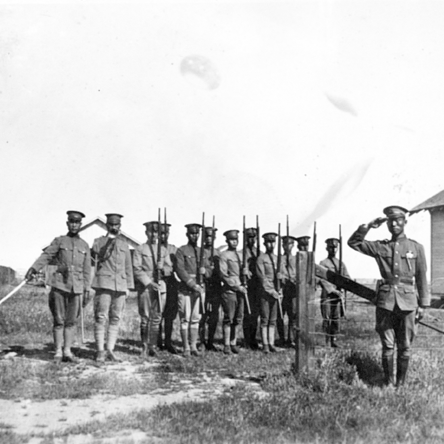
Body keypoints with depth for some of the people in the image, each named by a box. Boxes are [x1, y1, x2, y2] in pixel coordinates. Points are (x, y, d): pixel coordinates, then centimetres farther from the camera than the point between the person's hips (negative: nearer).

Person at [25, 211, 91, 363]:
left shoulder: (84, 245, 13)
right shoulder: (59, 241, 7)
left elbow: (86, 269, 13)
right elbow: (46, 255, -5)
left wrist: (87, 289, 9)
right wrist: (33, 268, -21)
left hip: (76, 287, 2)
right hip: (59, 285, -2)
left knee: (71, 320, 2)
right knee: (59, 320, 0)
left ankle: (67, 351, 9)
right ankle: (58, 352, 7)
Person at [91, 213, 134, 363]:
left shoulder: (124, 244, 16)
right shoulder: (99, 242, 7)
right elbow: (94, 259, -11)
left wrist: (128, 287, 12)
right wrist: (109, 241, -15)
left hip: (120, 286, 4)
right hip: (104, 284, -3)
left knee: (115, 319, 4)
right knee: (100, 318, -6)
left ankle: (110, 350, 10)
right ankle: (100, 351, 0)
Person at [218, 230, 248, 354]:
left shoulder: (240, 255, 17)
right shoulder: (224, 255, -2)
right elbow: (223, 275, -9)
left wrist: (244, 286, 6)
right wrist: (237, 286, -13)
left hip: (240, 291, 6)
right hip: (229, 291, -6)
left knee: (238, 319, 6)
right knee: (228, 319, -4)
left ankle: (233, 344, 13)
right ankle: (227, 345, 2)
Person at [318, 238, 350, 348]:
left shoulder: (341, 264, 16)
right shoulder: (323, 263, 2)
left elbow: (347, 277, 10)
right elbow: (322, 280, -8)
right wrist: (333, 290, -17)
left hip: (338, 294, 4)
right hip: (327, 294, -4)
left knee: (337, 318, 5)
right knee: (327, 318, -5)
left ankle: (334, 340, 13)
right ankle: (326, 341, 1)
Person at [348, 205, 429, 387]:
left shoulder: (416, 247, 6)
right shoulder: (380, 247, 7)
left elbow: (422, 278, 7)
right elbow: (353, 242, 6)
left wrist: (423, 304, 6)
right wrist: (368, 226, -5)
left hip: (407, 301, 0)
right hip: (385, 301, 0)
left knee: (405, 347, 7)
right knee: (387, 346, 5)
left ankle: (401, 383, 19)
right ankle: (388, 382, 16)